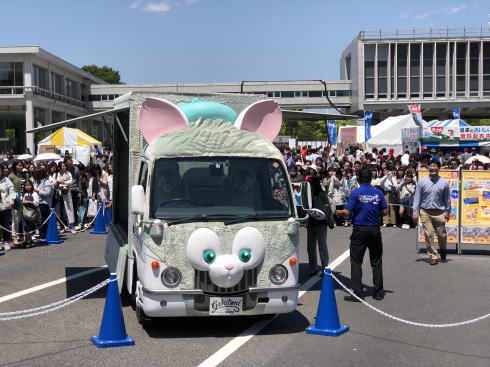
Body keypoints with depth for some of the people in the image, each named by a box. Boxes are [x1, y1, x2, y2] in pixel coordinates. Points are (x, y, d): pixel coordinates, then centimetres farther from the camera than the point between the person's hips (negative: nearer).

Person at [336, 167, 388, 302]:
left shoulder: (356, 193, -9)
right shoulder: (378, 193, 1)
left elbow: (348, 211, -11)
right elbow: (385, 211, 3)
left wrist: (340, 212, 9)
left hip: (360, 230, -3)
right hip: (375, 229, 3)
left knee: (356, 262, 2)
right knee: (376, 262, 12)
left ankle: (358, 293, -1)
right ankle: (378, 292, 16)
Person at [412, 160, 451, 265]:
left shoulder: (444, 183, 0)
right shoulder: (422, 182, -1)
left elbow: (447, 199, 9)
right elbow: (417, 198, 2)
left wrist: (447, 212, 11)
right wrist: (415, 213, -1)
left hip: (439, 213, 0)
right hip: (425, 212, 0)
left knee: (441, 235, 6)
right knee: (428, 235, -1)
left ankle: (443, 250, 38)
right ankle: (433, 256, 10)